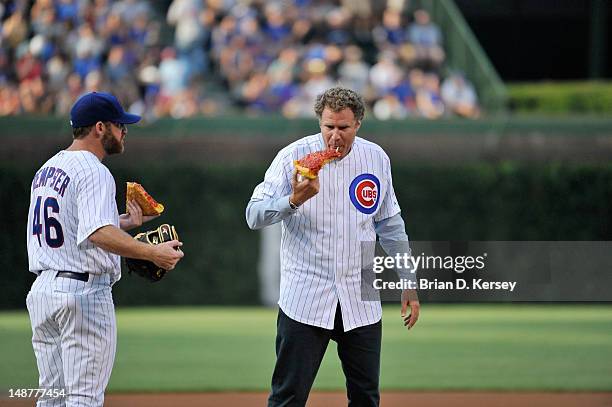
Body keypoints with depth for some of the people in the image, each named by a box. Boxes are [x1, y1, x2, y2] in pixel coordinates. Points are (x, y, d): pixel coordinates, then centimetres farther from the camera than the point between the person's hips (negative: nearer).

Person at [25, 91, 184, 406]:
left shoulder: (47, 169, 16)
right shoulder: (93, 173, -13)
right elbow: (98, 235, -28)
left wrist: (122, 223, 25)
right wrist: (152, 253, -31)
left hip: (41, 291, 9)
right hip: (85, 292, -9)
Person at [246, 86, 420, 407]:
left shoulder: (376, 159, 5)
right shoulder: (294, 156, -7)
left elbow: (390, 226, 15)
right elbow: (255, 216, -14)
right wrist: (294, 200, -32)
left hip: (361, 302, 4)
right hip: (305, 300, -4)